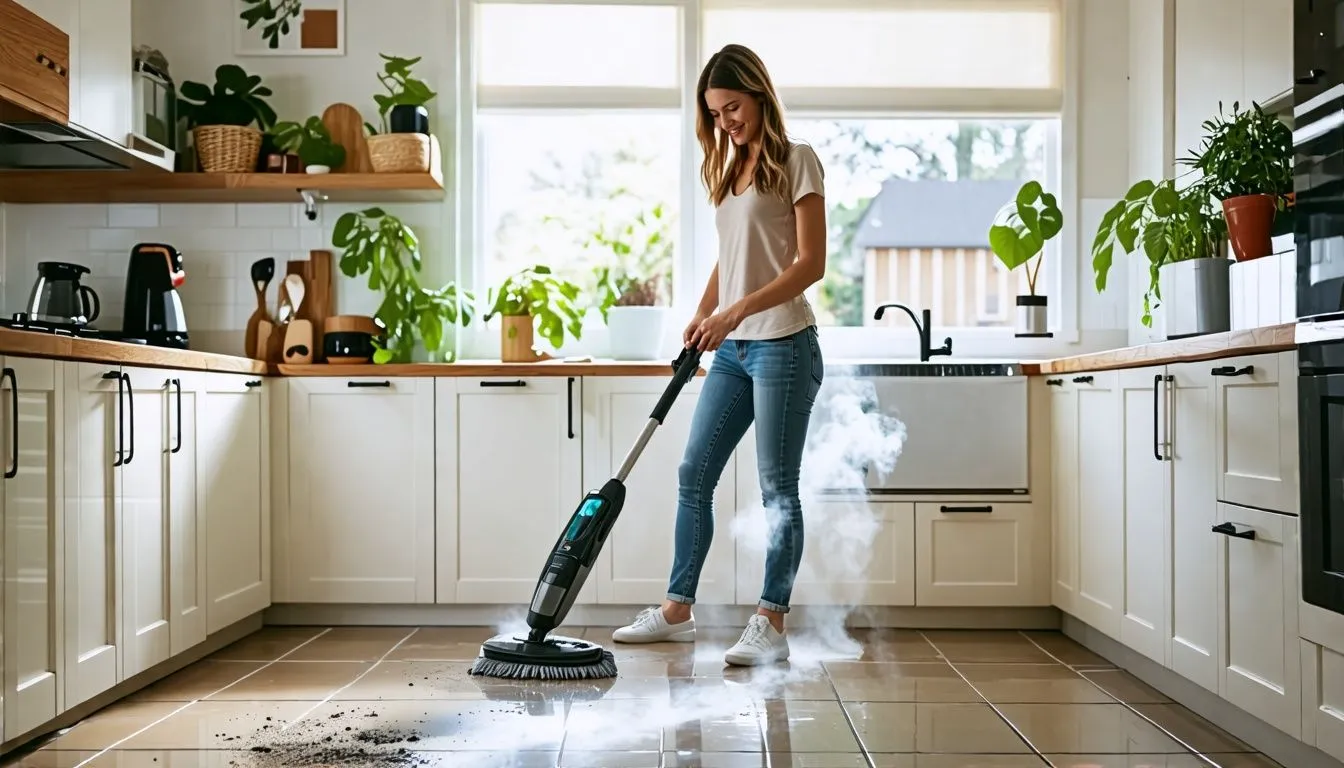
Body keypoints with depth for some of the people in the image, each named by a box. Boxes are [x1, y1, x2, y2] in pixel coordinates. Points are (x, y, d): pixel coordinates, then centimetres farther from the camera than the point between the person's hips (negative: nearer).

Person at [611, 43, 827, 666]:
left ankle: (771, 626, 4)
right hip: (732, 350, 8)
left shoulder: (795, 162, -5)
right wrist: (701, 317, 5)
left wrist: (736, 311, -21)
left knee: (777, 487, -3)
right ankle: (677, 610, 19)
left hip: (782, 345, -8)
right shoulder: (728, 170, 17)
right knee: (694, 475, 9)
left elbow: (811, 263, -13)